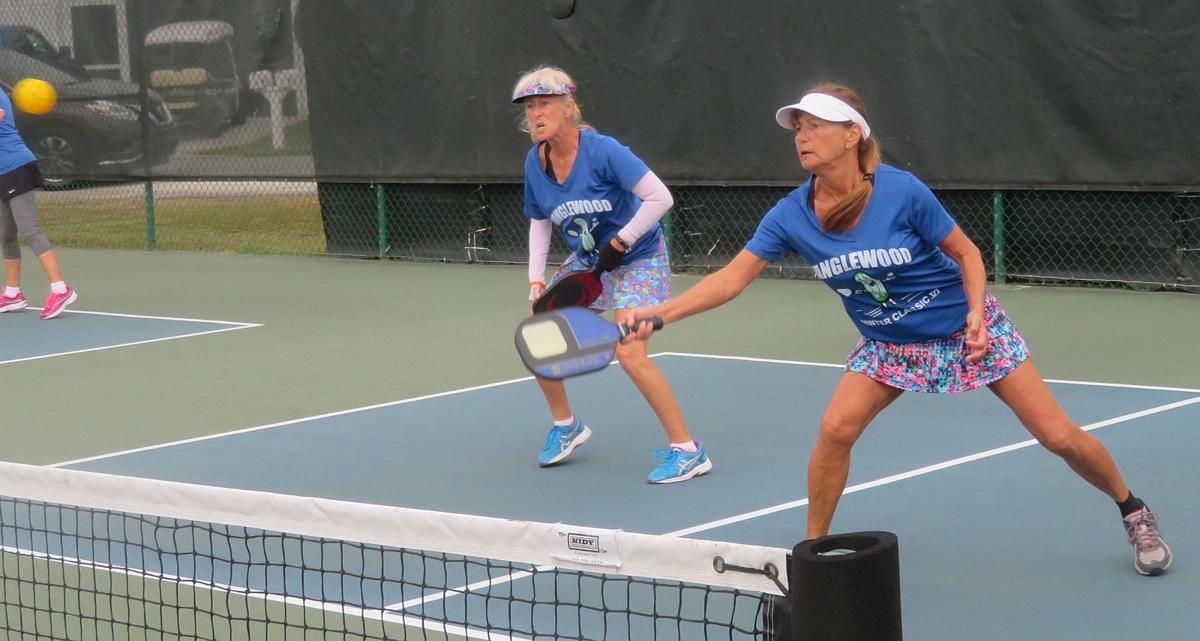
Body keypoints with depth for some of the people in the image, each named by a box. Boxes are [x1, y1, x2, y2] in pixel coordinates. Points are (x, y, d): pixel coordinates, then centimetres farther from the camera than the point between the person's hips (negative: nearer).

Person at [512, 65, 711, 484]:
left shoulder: (602, 151, -25)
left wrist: (619, 243, -22)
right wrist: (536, 283, 0)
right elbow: (539, 223, 9)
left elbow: (660, 197, -26)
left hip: (639, 258, -7)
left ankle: (688, 451, -12)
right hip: (586, 262, 7)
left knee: (629, 354, -23)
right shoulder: (535, 162, -5)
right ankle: (566, 426, 28)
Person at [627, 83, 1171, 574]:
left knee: (1058, 436, -2)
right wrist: (661, 313, -28)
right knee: (836, 428, -19)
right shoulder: (791, 215, -17)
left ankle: (1133, 511, 24)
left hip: (966, 328, -3)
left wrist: (976, 312, -27)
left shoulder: (902, 192, -26)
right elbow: (731, 278, -16)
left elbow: (966, 252, -13)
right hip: (889, 343, 3)